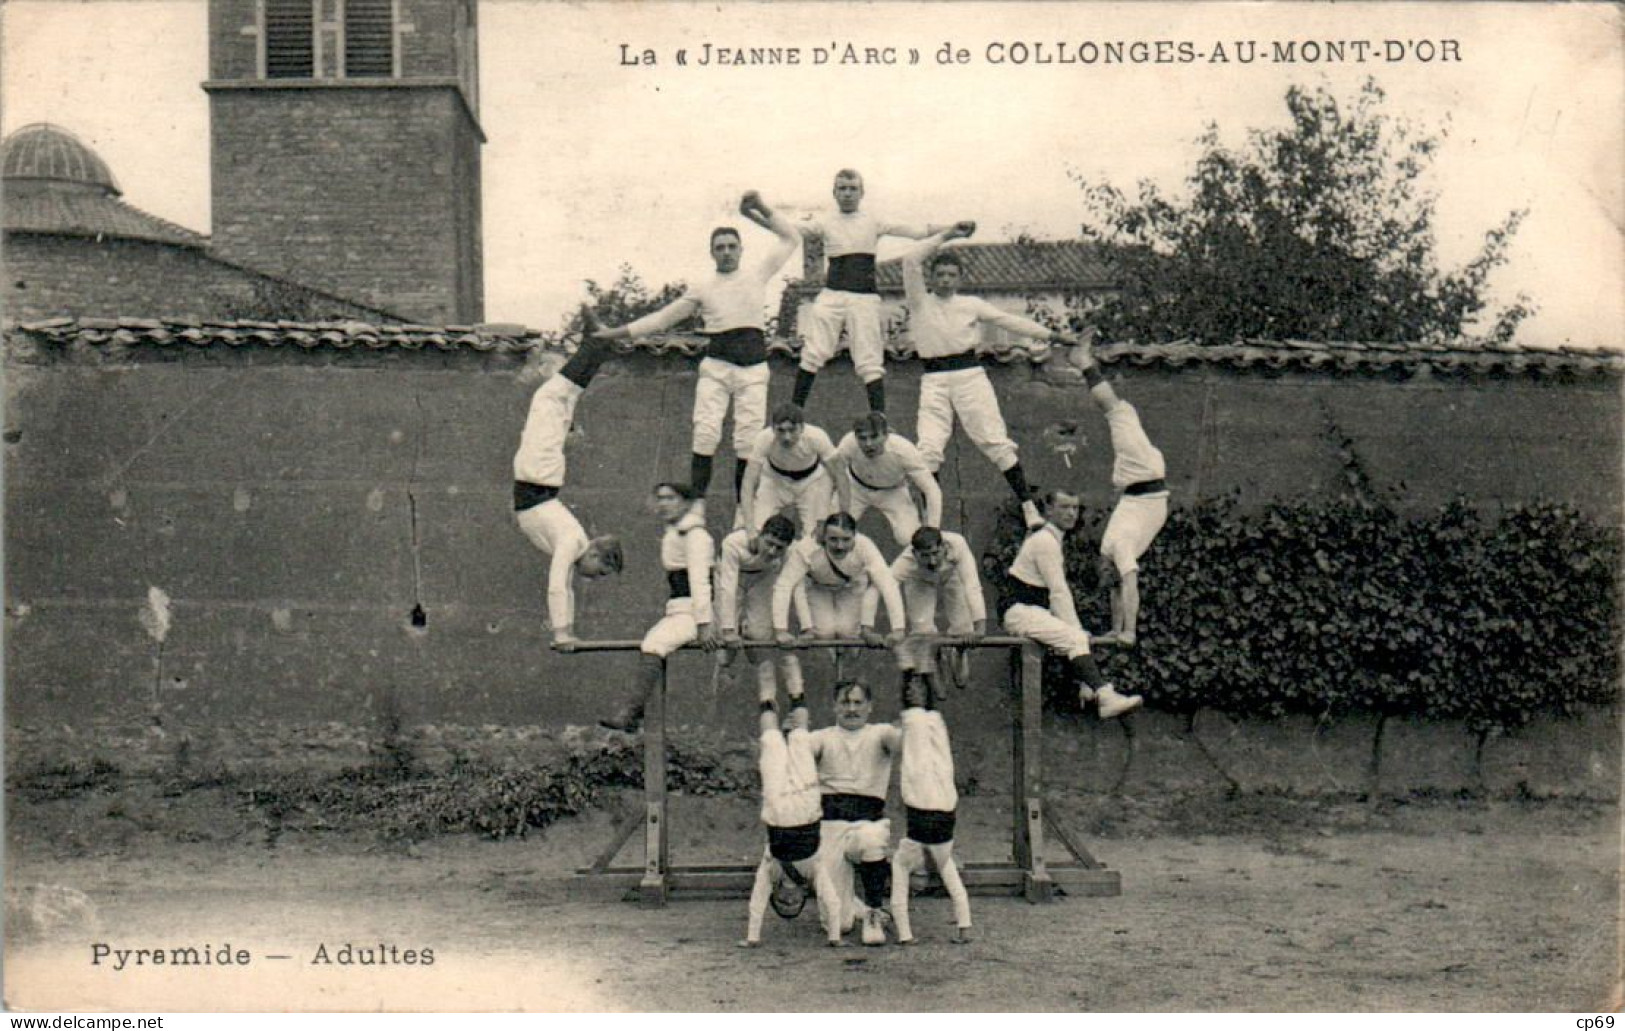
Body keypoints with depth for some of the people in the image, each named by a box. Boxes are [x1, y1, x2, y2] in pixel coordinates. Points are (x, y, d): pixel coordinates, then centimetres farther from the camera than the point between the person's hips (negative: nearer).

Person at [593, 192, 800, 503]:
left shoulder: (758, 274, 11)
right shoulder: (702, 289, 11)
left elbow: (791, 238, 16)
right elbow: (663, 318, 14)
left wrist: (761, 209, 8)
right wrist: (615, 333, 10)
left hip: (753, 368, 0)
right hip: (716, 366, 0)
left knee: (749, 439, -4)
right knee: (706, 433, -11)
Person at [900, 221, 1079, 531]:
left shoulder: (971, 305, 12)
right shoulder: (920, 302, 6)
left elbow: (1009, 321, 13)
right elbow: (911, 260, -6)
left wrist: (1051, 335, 9)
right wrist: (947, 235, -3)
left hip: (970, 375, 1)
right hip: (934, 380, 0)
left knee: (995, 441, -6)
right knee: (928, 449, -10)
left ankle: (1027, 504, -1)